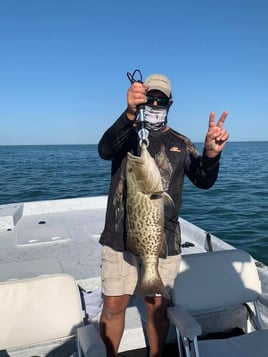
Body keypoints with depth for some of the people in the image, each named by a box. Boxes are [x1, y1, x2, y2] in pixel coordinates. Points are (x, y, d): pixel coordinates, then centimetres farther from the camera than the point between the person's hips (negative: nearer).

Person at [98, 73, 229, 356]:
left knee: (157, 308, 12)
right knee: (113, 306, 8)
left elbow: (203, 181, -3)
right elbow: (105, 150, -20)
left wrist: (211, 153, -24)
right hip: (120, 238, 0)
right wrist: (130, 114, -36)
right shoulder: (125, 134, 3)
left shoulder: (181, 144, 8)